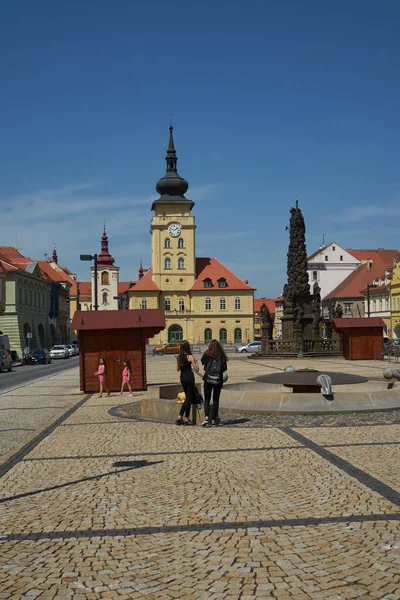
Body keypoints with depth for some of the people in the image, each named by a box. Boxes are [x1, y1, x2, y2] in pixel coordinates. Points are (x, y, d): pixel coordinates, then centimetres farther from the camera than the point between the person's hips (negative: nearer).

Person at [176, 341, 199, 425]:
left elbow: (177, 369, 15)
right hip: (189, 377, -6)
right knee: (189, 398, 0)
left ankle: (180, 417, 13)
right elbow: (196, 369, -11)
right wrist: (195, 362, 6)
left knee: (188, 397, 16)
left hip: (182, 377, 6)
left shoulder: (178, 357, 6)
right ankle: (186, 418, -4)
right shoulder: (190, 357, -12)